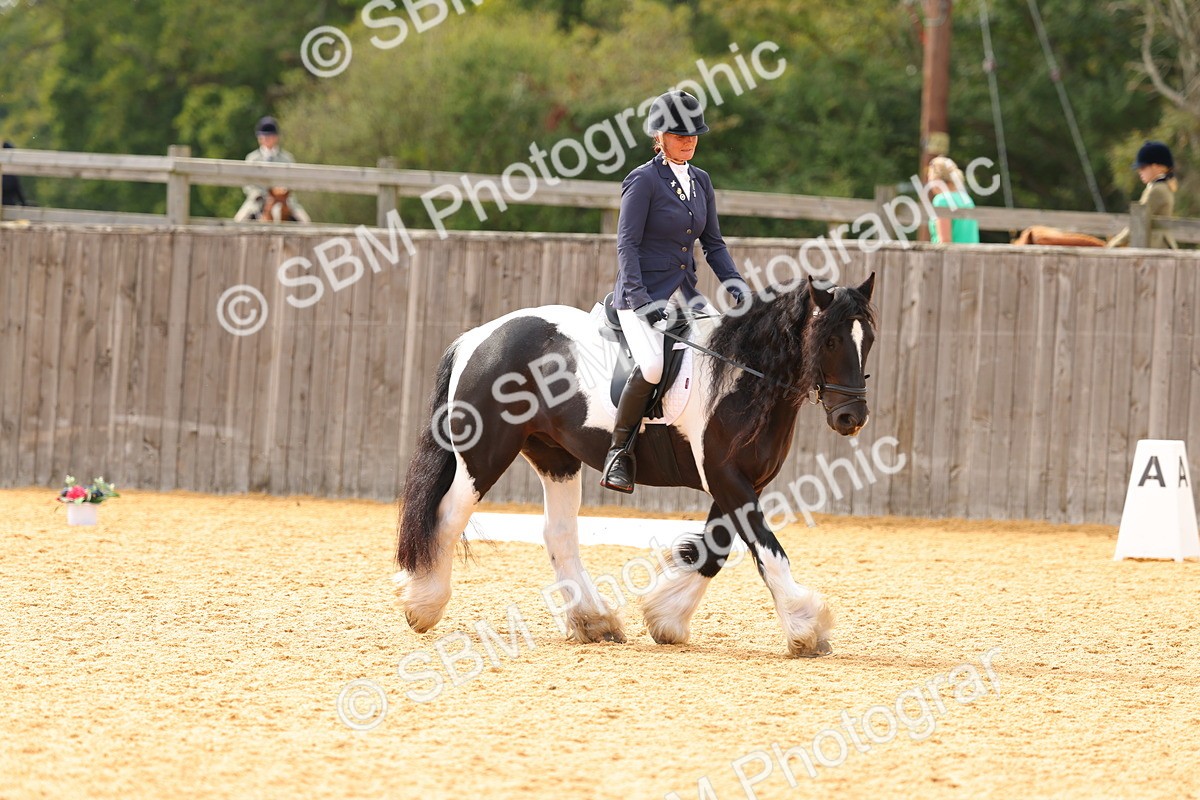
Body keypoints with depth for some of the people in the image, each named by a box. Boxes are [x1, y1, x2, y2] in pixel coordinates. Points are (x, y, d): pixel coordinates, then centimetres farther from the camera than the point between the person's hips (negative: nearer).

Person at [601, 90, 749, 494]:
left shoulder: (700, 181, 13)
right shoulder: (644, 180, -8)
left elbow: (712, 242, 18)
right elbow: (627, 244, -12)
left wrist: (734, 282, 2)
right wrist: (642, 302, -21)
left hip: (684, 293, 7)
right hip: (642, 292, -7)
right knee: (653, 365, -30)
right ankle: (620, 452, -15)